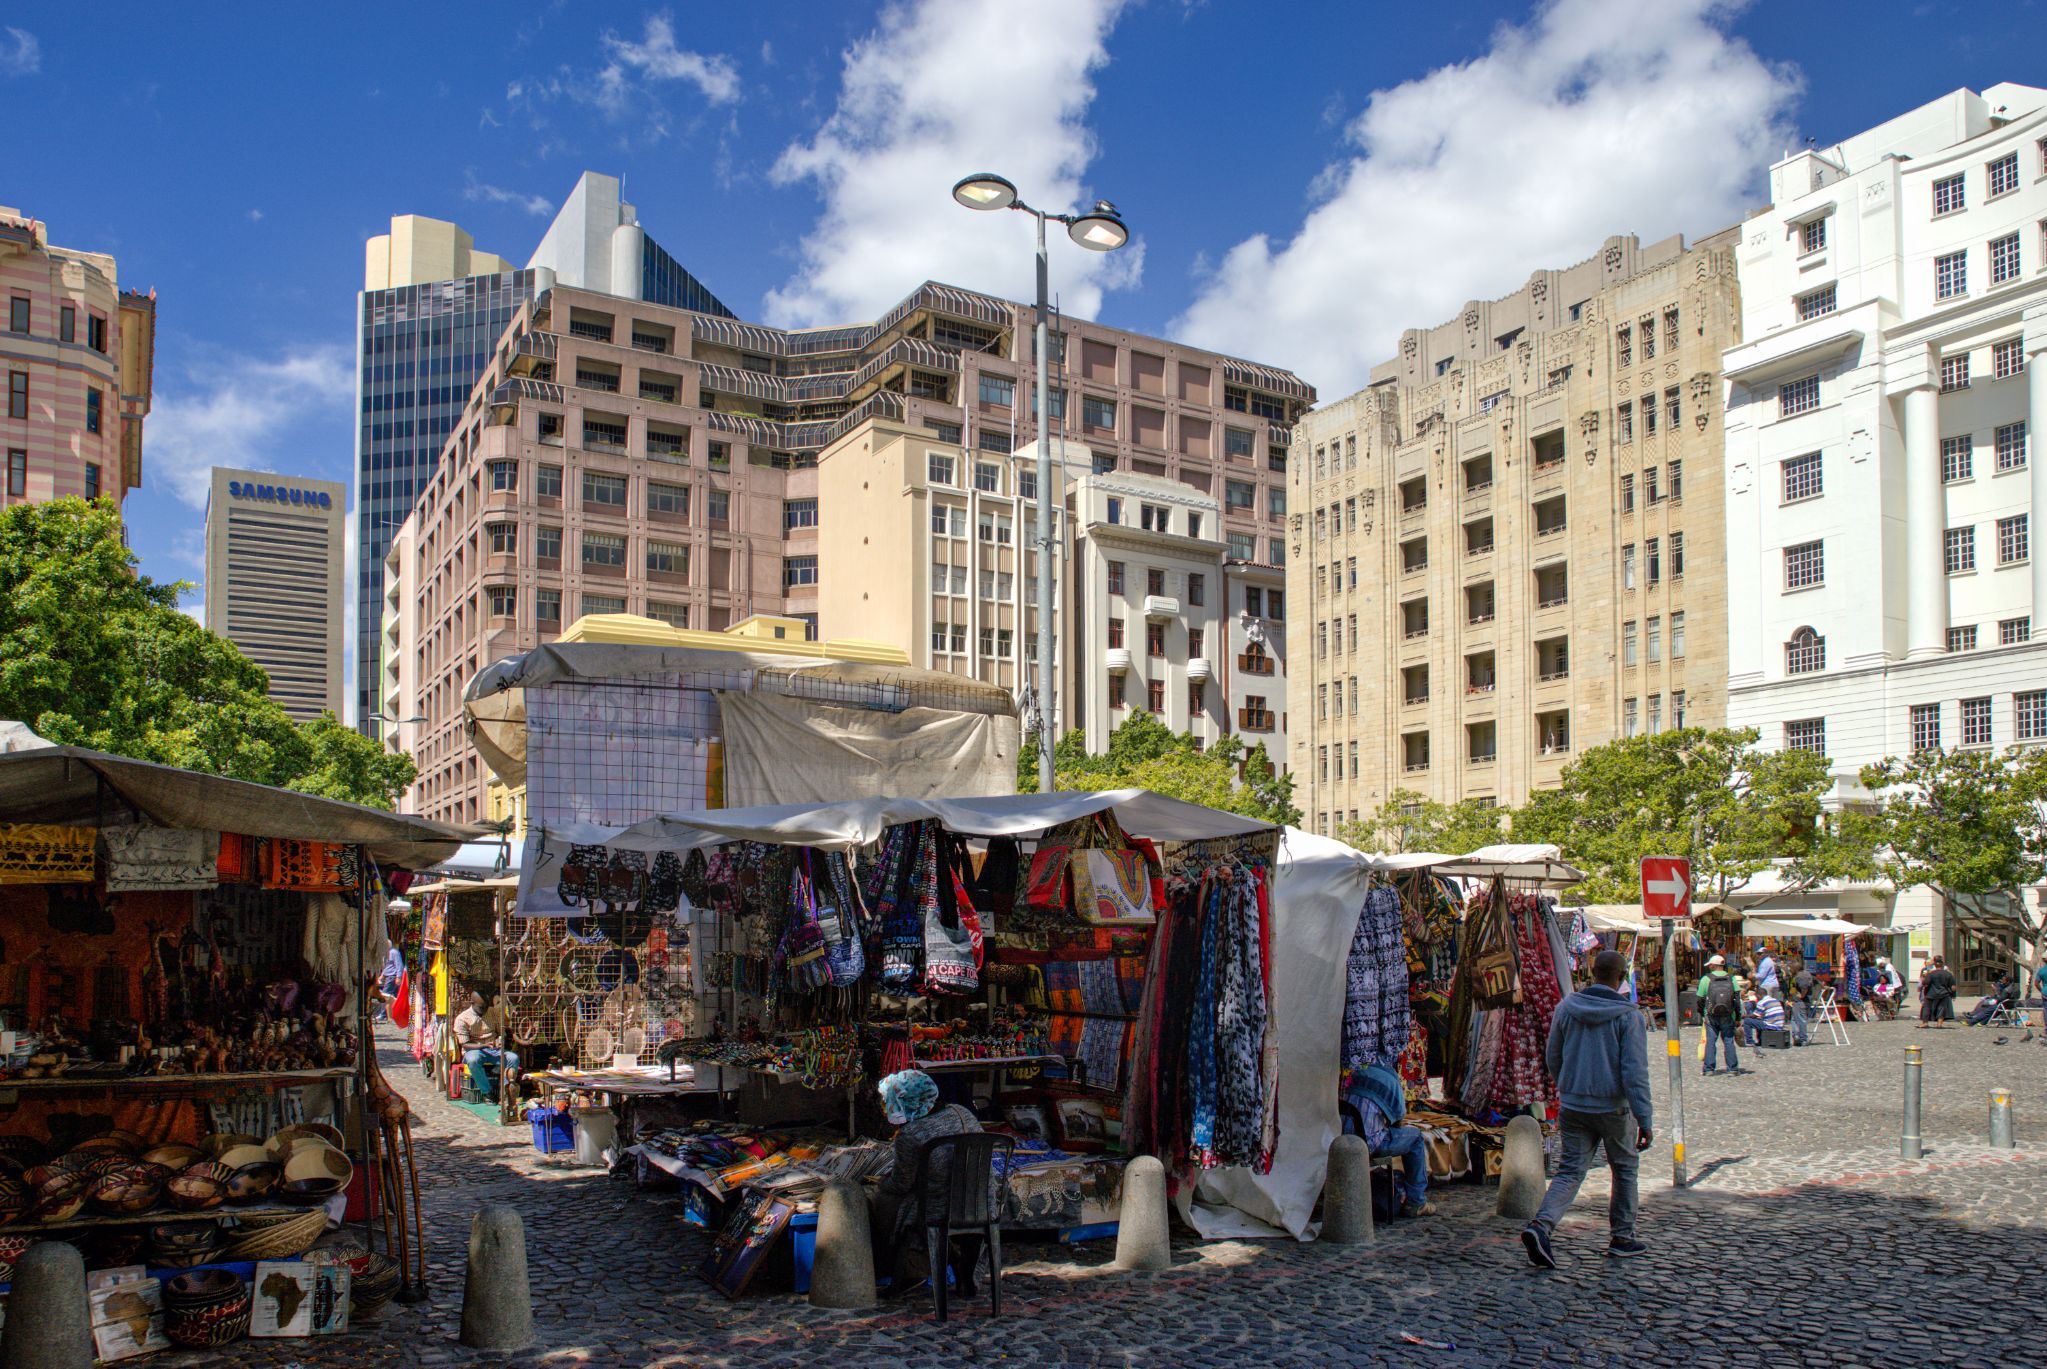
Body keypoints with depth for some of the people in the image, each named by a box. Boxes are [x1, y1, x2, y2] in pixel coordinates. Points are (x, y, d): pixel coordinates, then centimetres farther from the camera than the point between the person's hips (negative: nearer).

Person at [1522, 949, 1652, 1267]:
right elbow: (1635, 1071, -17)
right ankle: (1621, 1238, 26)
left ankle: (1540, 1226, -15)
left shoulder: (1566, 1007, 0)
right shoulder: (1628, 1015, -12)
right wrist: (1645, 1120, -14)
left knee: (1570, 1172, 5)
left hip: (1572, 1107, 3)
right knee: (1624, 1170, 18)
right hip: (1613, 1108, -3)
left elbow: (1552, 1057, 9)